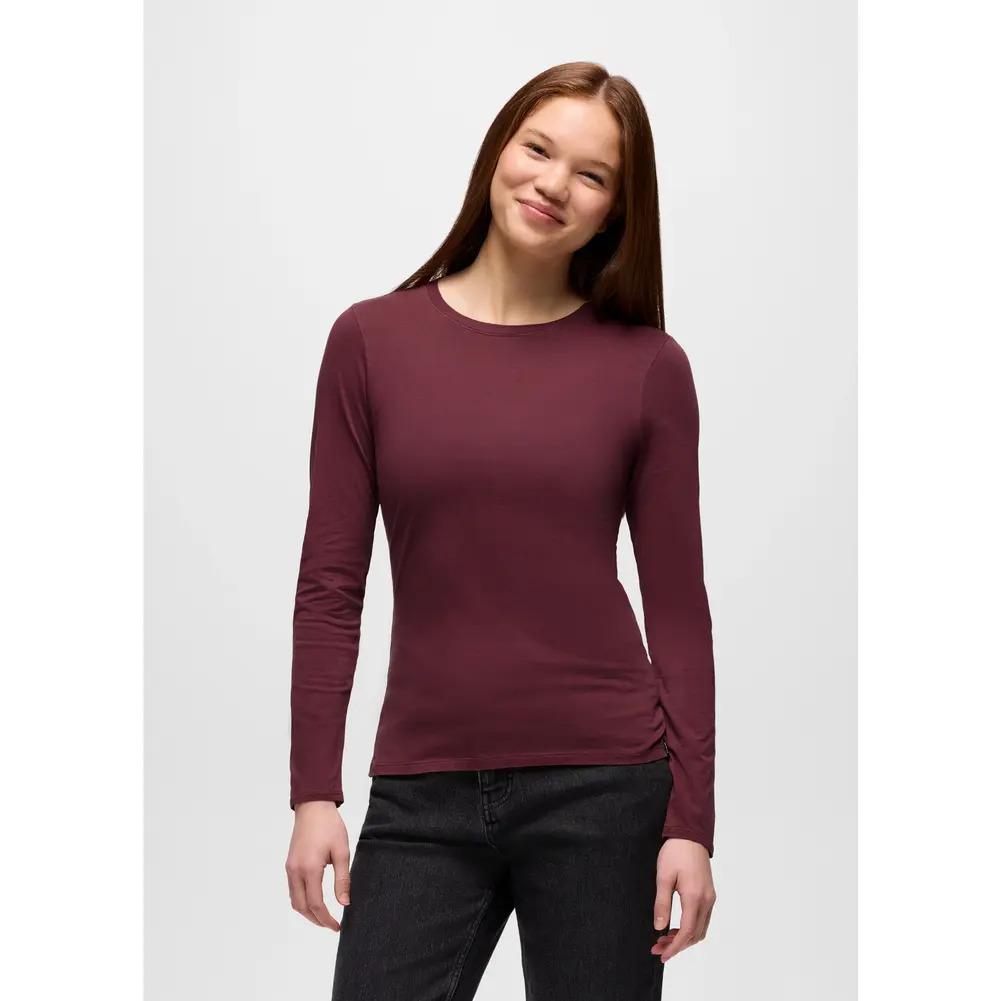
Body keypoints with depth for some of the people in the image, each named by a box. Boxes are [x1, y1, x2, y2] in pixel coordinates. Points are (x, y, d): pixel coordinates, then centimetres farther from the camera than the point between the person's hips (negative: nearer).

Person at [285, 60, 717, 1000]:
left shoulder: (646, 366, -1)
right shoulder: (370, 340, 2)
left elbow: (677, 604, 0)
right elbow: (330, 584, 2)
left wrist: (691, 821, -3)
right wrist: (313, 794, -2)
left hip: (600, 787, 0)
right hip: (422, 795, 1)